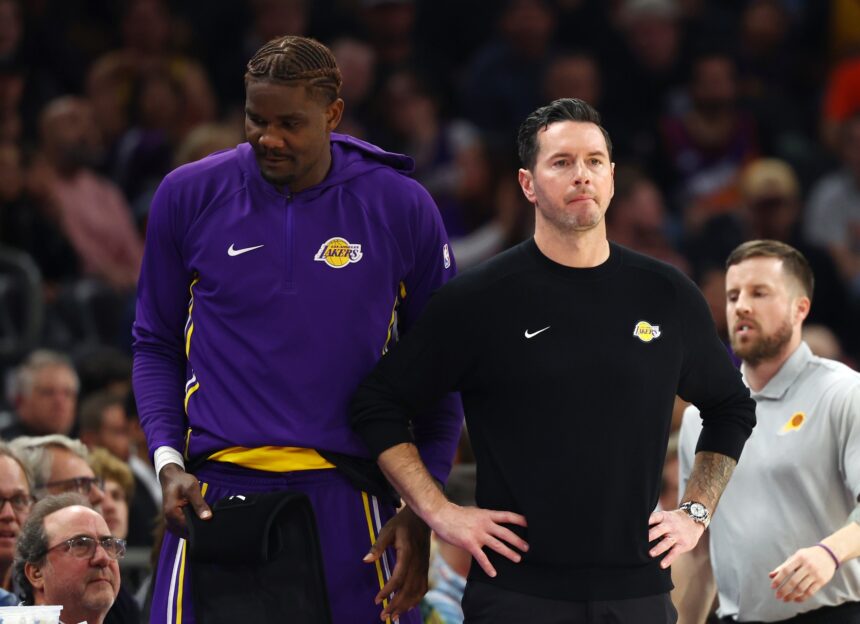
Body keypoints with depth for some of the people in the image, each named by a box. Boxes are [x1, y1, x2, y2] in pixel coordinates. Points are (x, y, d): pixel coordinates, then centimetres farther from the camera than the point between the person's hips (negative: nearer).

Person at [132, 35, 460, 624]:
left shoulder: (402, 209, 1)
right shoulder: (188, 195, 3)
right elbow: (156, 346, 13)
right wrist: (168, 460, -2)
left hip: (348, 495, 0)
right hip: (218, 484, 0)